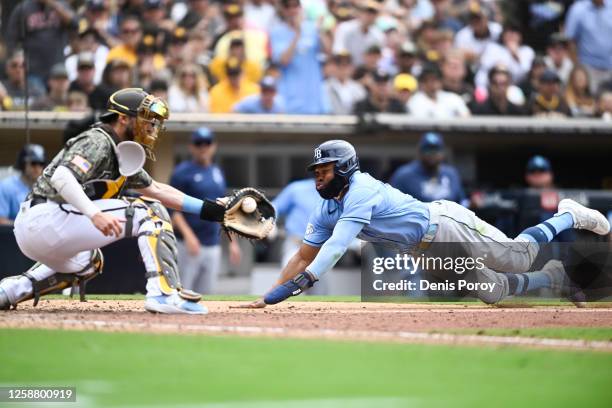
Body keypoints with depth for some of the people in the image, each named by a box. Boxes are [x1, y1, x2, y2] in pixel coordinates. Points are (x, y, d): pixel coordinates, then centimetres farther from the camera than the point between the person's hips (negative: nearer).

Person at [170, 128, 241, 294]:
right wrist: (188, 235, -22)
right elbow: (172, 209, -10)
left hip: (213, 247, 6)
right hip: (189, 244, -6)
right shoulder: (182, 172, -4)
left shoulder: (217, 173, 16)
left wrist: (232, 241, 16)